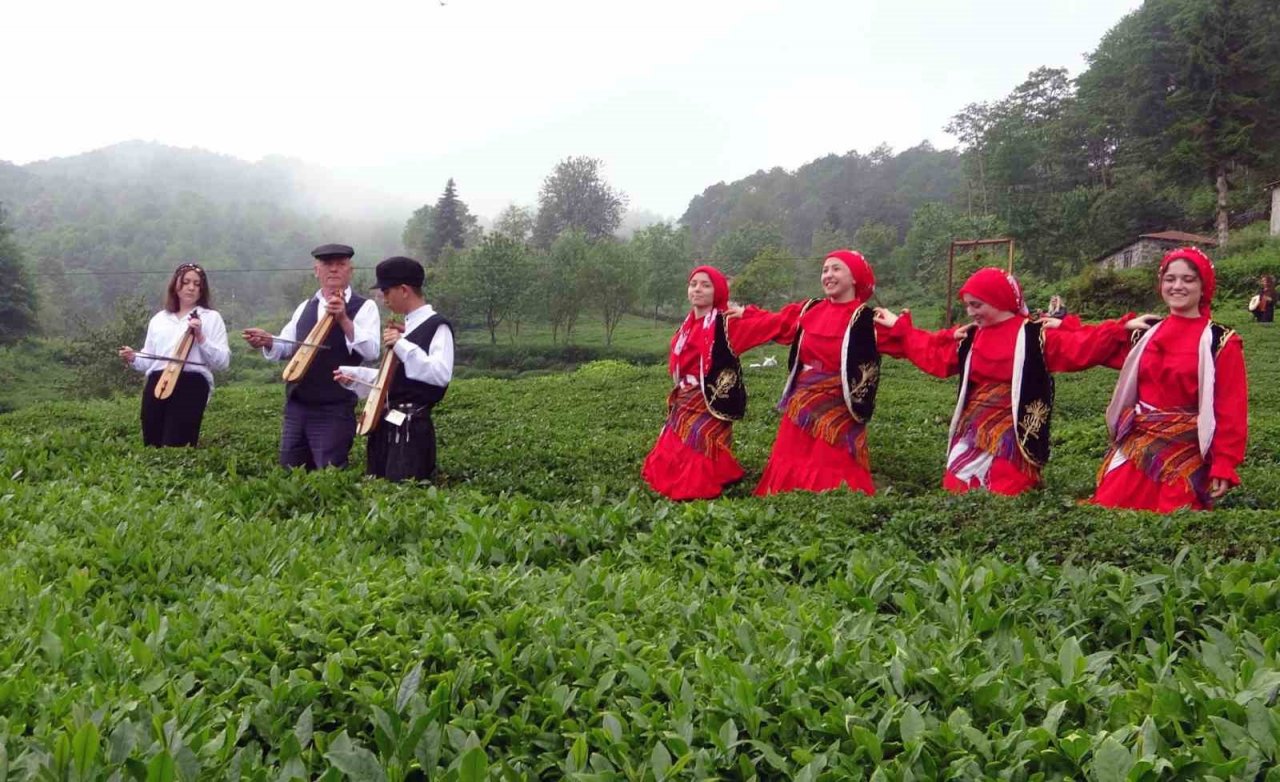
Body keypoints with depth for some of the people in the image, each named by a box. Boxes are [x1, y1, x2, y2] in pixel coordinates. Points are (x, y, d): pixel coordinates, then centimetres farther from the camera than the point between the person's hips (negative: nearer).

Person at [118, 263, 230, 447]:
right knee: (152, 445, 3)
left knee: (175, 446, -12)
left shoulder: (211, 318, 9)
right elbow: (148, 359, 22)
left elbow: (223, 362, 1)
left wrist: (201, 338, -10)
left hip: (192, 385, -4)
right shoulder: (159, 319, 22)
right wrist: (133, 358, 1)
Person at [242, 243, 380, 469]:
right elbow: (286, 347, 17)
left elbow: (371, 352, -18)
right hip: (296, 405, 6)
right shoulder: (305, 307, 14)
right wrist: (268, 342, -5)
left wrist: (344, 320, -30)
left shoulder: (364, 307, -4)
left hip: (335, 409, -6)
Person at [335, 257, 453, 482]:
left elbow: (441, 374, -25)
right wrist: (353, 375, 18)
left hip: (412, 427, -9)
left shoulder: (437, 326, -11)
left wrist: (402, 346, -23)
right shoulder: (404, 327, 17)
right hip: (387, 425, 9)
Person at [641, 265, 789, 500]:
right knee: (671, 462, 10)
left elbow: (773, 324, -13)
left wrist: (745, 312, -6)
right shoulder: (687, 327, 14)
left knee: (698, 461, -9)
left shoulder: (727, 323, -9)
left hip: (710, 405, -8)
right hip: (684, 405, 8)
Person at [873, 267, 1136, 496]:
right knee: (957, 491, 6)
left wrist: (1121, 330, -23)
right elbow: (930, 351, 22)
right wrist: (899, 327, 26)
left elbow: (1079, 346, -13)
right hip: (973, 430, 6)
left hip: (1012, 435, -6)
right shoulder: (969, 338, 11)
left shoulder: (1035, 336, -5)